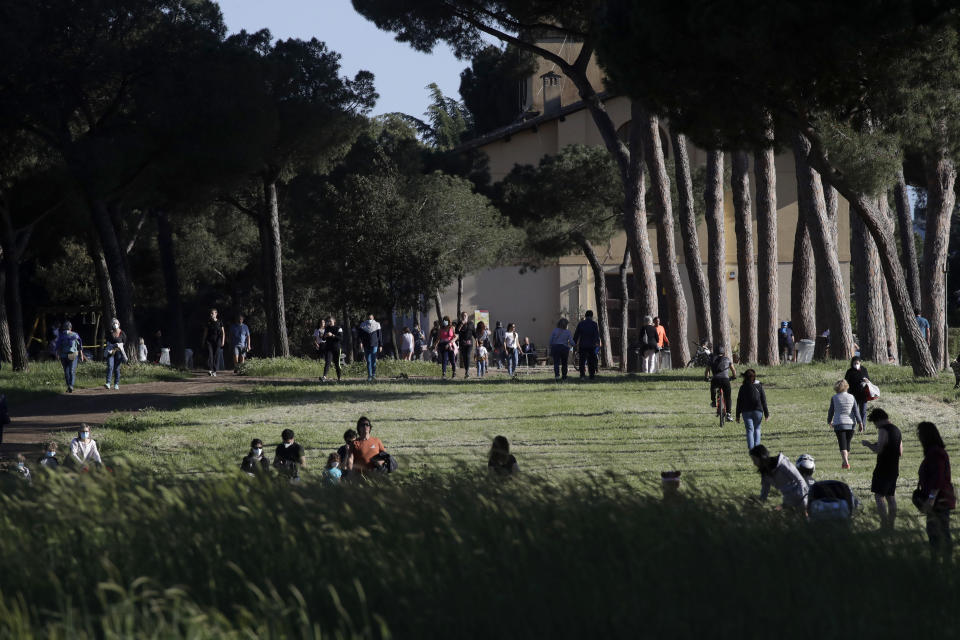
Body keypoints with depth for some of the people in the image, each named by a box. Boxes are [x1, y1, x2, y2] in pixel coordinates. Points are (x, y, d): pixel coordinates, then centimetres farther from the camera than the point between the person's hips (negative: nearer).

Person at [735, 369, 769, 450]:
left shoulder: (743, 387, -1)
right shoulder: (759, 386, 0)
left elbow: (739, 402, 1)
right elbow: (763, 400, 2)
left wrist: (738, 415, 7)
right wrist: (766, 413, 8)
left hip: (746, 412, 0)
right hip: (757, 411, 0)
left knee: (749, 430, 1)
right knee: (757, 429, 15)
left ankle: (751, 447, -10)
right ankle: (757, 446, 5)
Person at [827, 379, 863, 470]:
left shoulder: (834, 398, -3)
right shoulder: (851, 397, 3)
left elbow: (831, 411, 5)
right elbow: (856, 411, 0)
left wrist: (829, 421, 21)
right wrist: (860, 423, 3)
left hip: (839, 424, -3)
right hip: (850, 424, 3)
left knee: (842, 445, -6)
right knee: (847, 443, 16)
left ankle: (846, 462, -22)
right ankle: (845, 461, 26)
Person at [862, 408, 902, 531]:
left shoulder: (883, 430, -14)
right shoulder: (897, 430, 14)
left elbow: (878, 450, -21)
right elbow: (900, 453, 19)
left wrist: (868, 444, -3)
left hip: (883, 469, -9)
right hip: (894, 469, 9)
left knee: (879, 495, -5)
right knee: (890, 496, 13)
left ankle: (884, 524, -12)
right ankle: (891, 525, 15)